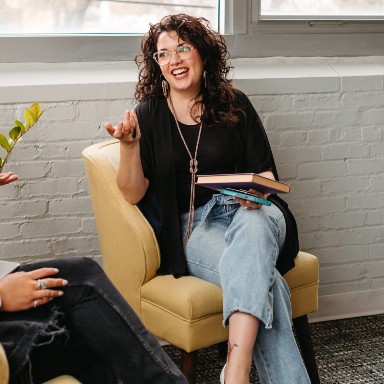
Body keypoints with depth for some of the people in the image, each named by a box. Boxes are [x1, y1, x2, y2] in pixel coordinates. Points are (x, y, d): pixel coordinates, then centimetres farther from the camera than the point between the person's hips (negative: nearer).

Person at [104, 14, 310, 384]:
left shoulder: (234, 105, 8)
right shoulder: (149, 113, 4)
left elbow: (266, 172, 10)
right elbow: (133, 194, -3)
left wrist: (258, 190, -14)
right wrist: (129, 144, -21)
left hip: (248, 212, 1)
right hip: (193, 226, -1)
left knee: (253, 225, -38)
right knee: (263, 277, -33)